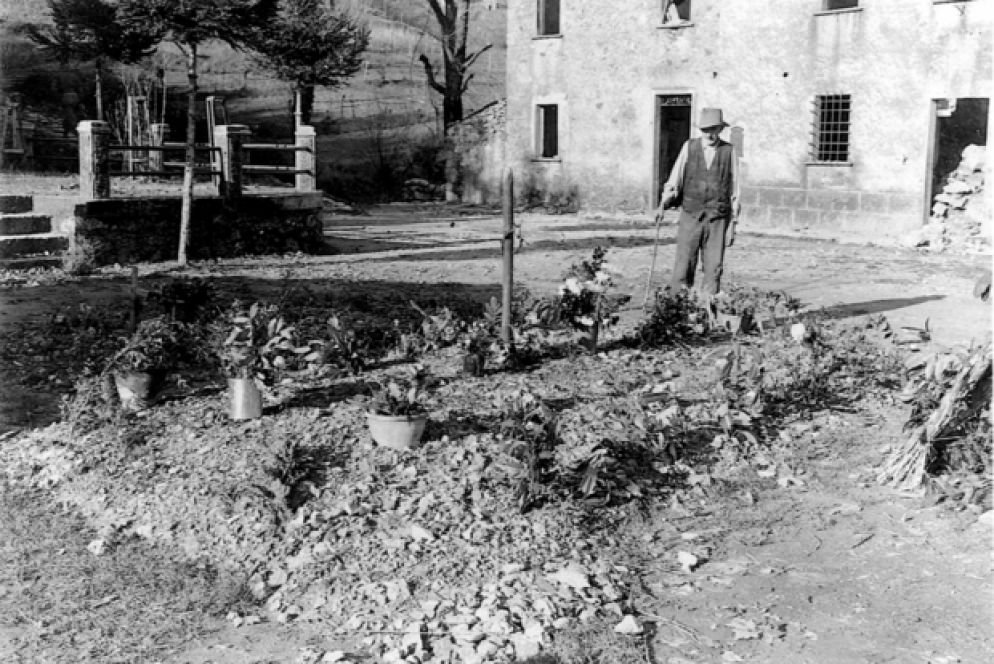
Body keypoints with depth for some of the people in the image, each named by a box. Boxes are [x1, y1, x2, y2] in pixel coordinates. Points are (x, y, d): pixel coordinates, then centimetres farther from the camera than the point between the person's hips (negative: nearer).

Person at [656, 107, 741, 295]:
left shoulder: (729, 151, 2)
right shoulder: (689, 147, 5)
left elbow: (734, 191, 5)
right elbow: (674, 181, 6)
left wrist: (732, 224, 3)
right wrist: (663, 204, -10)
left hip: (717, 219, 0)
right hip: (690, 216, 0)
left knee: (713, 269, -2)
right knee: (683, 268, -4)